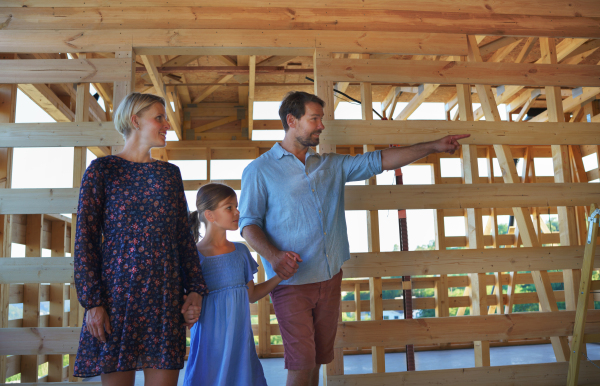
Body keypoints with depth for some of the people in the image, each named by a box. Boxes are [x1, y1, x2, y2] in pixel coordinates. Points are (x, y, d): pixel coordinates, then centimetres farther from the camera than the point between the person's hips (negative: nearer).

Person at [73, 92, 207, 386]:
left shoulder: (170, 173, 14)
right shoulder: (103, 169, 2)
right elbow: (85, 240, -2)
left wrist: (195, 289, 5)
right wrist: (92, 301, -9)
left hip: (166, 296, 3)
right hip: (117, 293, -3)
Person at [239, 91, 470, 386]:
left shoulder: (331, 166, 13)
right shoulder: (259, 171, 0)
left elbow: (380, 161, 11)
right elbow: (249, 223, -3)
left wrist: (433, 146, 7)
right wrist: (273, 255, -22)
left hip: (330, 278, 5)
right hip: (291, 282, -4)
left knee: (317, 361, 11)